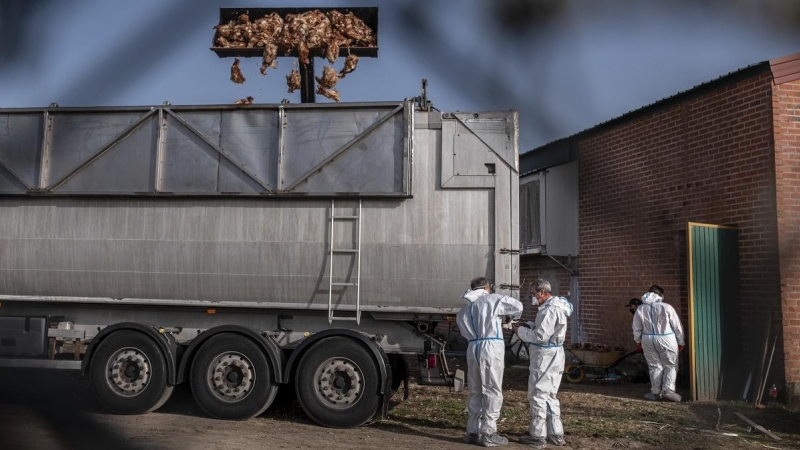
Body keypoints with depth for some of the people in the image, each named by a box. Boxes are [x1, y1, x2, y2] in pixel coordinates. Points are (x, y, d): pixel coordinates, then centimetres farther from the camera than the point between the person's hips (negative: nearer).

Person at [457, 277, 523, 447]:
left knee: (475, 391, 13)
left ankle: (473, 431, 17)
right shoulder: (493, 299, 2)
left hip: (473, 349, 6)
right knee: (493, 391, 0)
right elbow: (518, 306, 5)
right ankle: (488, 434, 1)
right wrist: (512, 317, 27)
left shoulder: (464, 309, 20)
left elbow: (466, 333, 15)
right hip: (491, 348, -6)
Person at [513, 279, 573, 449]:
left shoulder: (550, 309, -22)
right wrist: (526, 325, 6)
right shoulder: (554, 306, 12)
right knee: (549, 395, 18)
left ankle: (538, 436, 7)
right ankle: (556, 434, 25)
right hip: (552, 355, 10)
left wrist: (521, 330, -10)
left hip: (545, 356, -10)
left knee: (538, 395, -1)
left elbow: (540, 336, -24)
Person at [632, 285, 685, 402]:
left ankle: (656, 392, 14)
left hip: (648, 341, 3)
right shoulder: (667, 308, -10)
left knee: (655, 366, 12)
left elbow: (636, 328, 7)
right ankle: (668, 389, -3)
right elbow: (677, 326, -4)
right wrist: (680, 342, 8)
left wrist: (638, 342, 20)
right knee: (671, 366, 10)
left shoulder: (640, 309, 1)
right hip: (666, 340, -3)